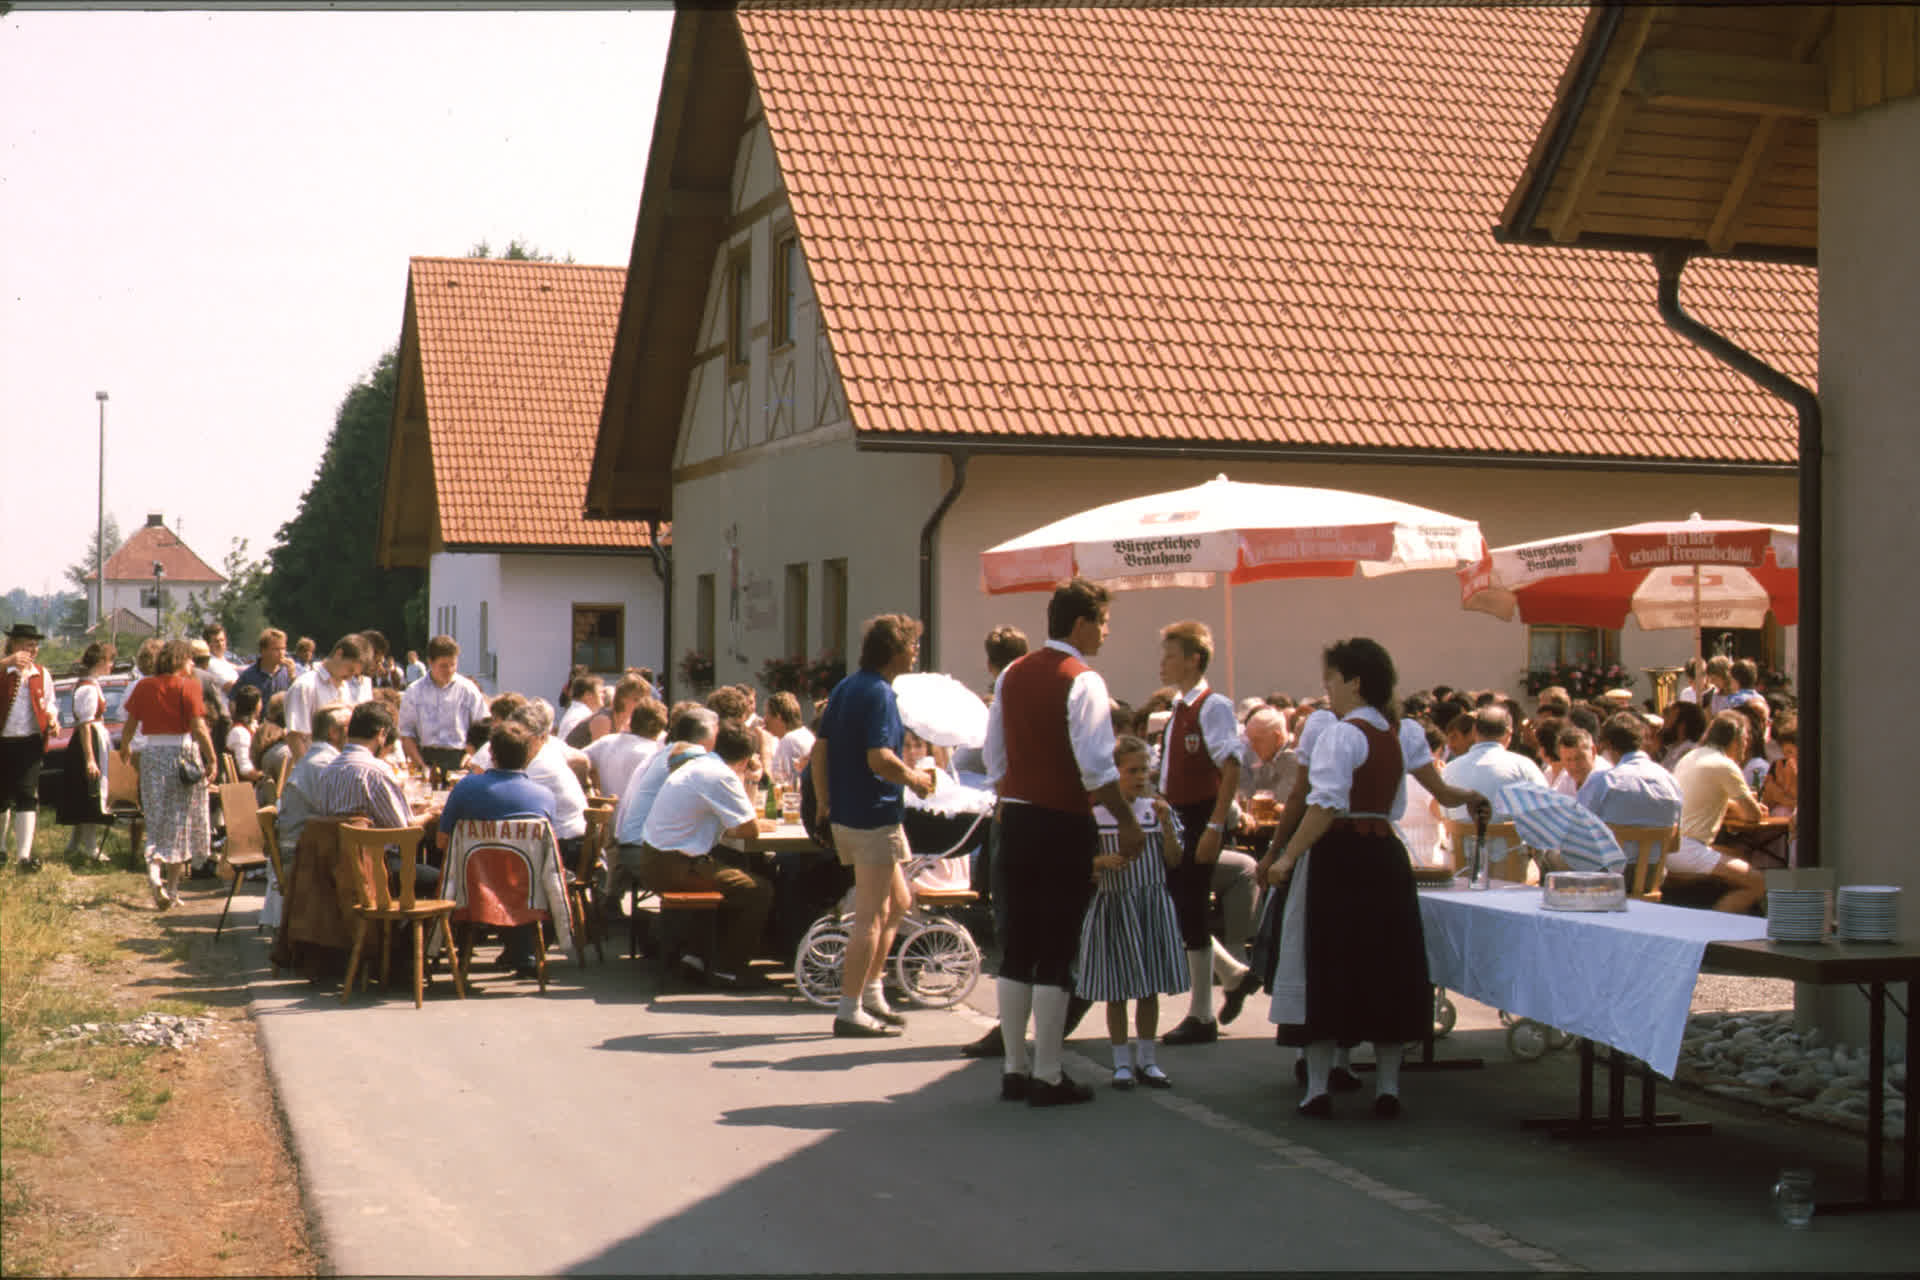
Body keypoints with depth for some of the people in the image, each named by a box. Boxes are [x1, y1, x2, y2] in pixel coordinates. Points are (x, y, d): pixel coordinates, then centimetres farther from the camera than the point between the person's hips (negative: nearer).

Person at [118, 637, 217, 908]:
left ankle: (154, 871, -16)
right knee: (180, 822, 7)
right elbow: (199, 727, -15)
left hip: (152, 754, 3)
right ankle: (172, 889, 9)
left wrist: (125, 748, 27)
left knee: (157, 822, 11)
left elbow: (130, 723, 9)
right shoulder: (188, 686, -8)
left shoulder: (145, 686, 4)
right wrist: (212, 760, -10)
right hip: (183, 752, -3)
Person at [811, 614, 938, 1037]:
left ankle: (871, 993, 22)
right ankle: (850, 1011, -1)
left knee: (898, 901, 20)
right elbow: (879, 759, -25)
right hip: (875, 816, -10)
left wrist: (823, 801, 19)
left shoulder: (845, 688, 12)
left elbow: (820, 749, 14)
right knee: (871, 915, -4)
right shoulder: (878, 693, -16)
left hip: (845, 812, 10)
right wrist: (915, 779, -9)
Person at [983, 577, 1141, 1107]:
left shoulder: (1011, 676, 9)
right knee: (1056, 953, -1)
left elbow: (995, 759, 13)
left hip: (1016, 819, 7)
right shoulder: (1082, 681, -13)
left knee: (1018, 947, 11)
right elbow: (1096, 766, -19)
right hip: (1064, 824, -7)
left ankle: (1015, 1070, 15)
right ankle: (1047, 1077, 2)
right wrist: (1127, 821, -11)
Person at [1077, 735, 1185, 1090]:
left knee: (1149, 988, 8)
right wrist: (1103, 862, -21)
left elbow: (1173, 862, 3)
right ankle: (1122, 1062, 14)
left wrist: (1166, 826, -9)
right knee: (1116, 990, 4)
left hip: (1152, 904, 3)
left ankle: (1145, 1060, 18)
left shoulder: (1155, 809, 4)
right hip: (1112, 903, -3)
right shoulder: (1095, 814, -6)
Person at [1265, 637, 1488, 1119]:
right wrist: (1470, 799, 32)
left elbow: (1325, 807, -19)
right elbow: (1440, 789, 11)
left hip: (1338, 857, -6)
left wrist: (1287, 858, -16)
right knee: (1386, 964, 11)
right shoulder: (1404, 733, 7)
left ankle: (1318, 1088, 1)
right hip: (1385, 854, 6)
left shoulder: (1340, 735, -13)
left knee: (1325, 965, 1)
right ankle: (1387, 1088, 12)